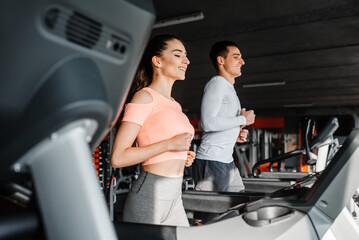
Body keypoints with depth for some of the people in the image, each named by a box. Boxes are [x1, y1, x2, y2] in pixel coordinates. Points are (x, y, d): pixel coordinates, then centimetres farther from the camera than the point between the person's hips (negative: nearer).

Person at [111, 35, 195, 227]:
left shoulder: (174, 105, 16)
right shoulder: (145, 97, -10)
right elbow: (118, 158, -18)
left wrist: (181, 158, 7)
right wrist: (171, 144, -18)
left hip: (175, 196, 8)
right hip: (150, 196, -8)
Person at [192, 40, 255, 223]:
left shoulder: (229, 88, 21)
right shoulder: (217, 83, -9)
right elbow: (207, 123, -21)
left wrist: (235, 134, 11)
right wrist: (242, 119, -10)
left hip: (227, 161, 10)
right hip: (211, 161, -10)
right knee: (208, 218, -5)